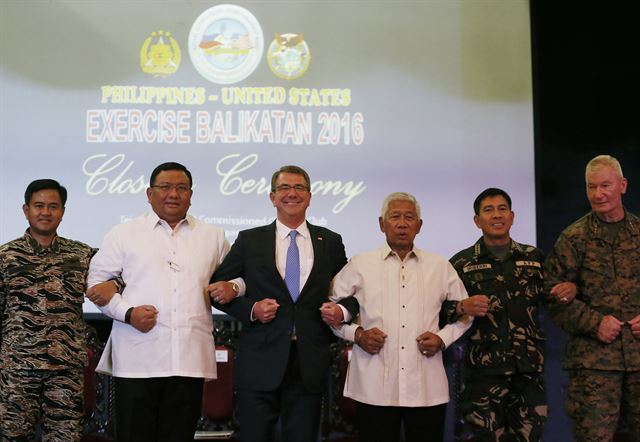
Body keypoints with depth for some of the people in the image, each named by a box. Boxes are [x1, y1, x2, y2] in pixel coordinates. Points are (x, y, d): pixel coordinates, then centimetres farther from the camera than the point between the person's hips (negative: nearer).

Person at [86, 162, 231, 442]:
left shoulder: (213, 237, 14)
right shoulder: (123, 234, 7)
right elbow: (96, 281, 8)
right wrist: (127, 312, -8)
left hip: (190, 361, 2)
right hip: (137, 360, -2)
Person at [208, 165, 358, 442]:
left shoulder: (331, 242, 9)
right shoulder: (250, 241, 5)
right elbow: (217, 287, 8)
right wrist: (250, 309, -8)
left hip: (310, 365, 1)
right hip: (260, 364, -1)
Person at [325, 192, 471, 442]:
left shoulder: (440, 267, 10)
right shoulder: (360, 265, 5)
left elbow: (463, 312, 17)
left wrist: (443, 338, 0)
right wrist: (356, 334, -4)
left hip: (427, 388, 1)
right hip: (374, 388, -1)